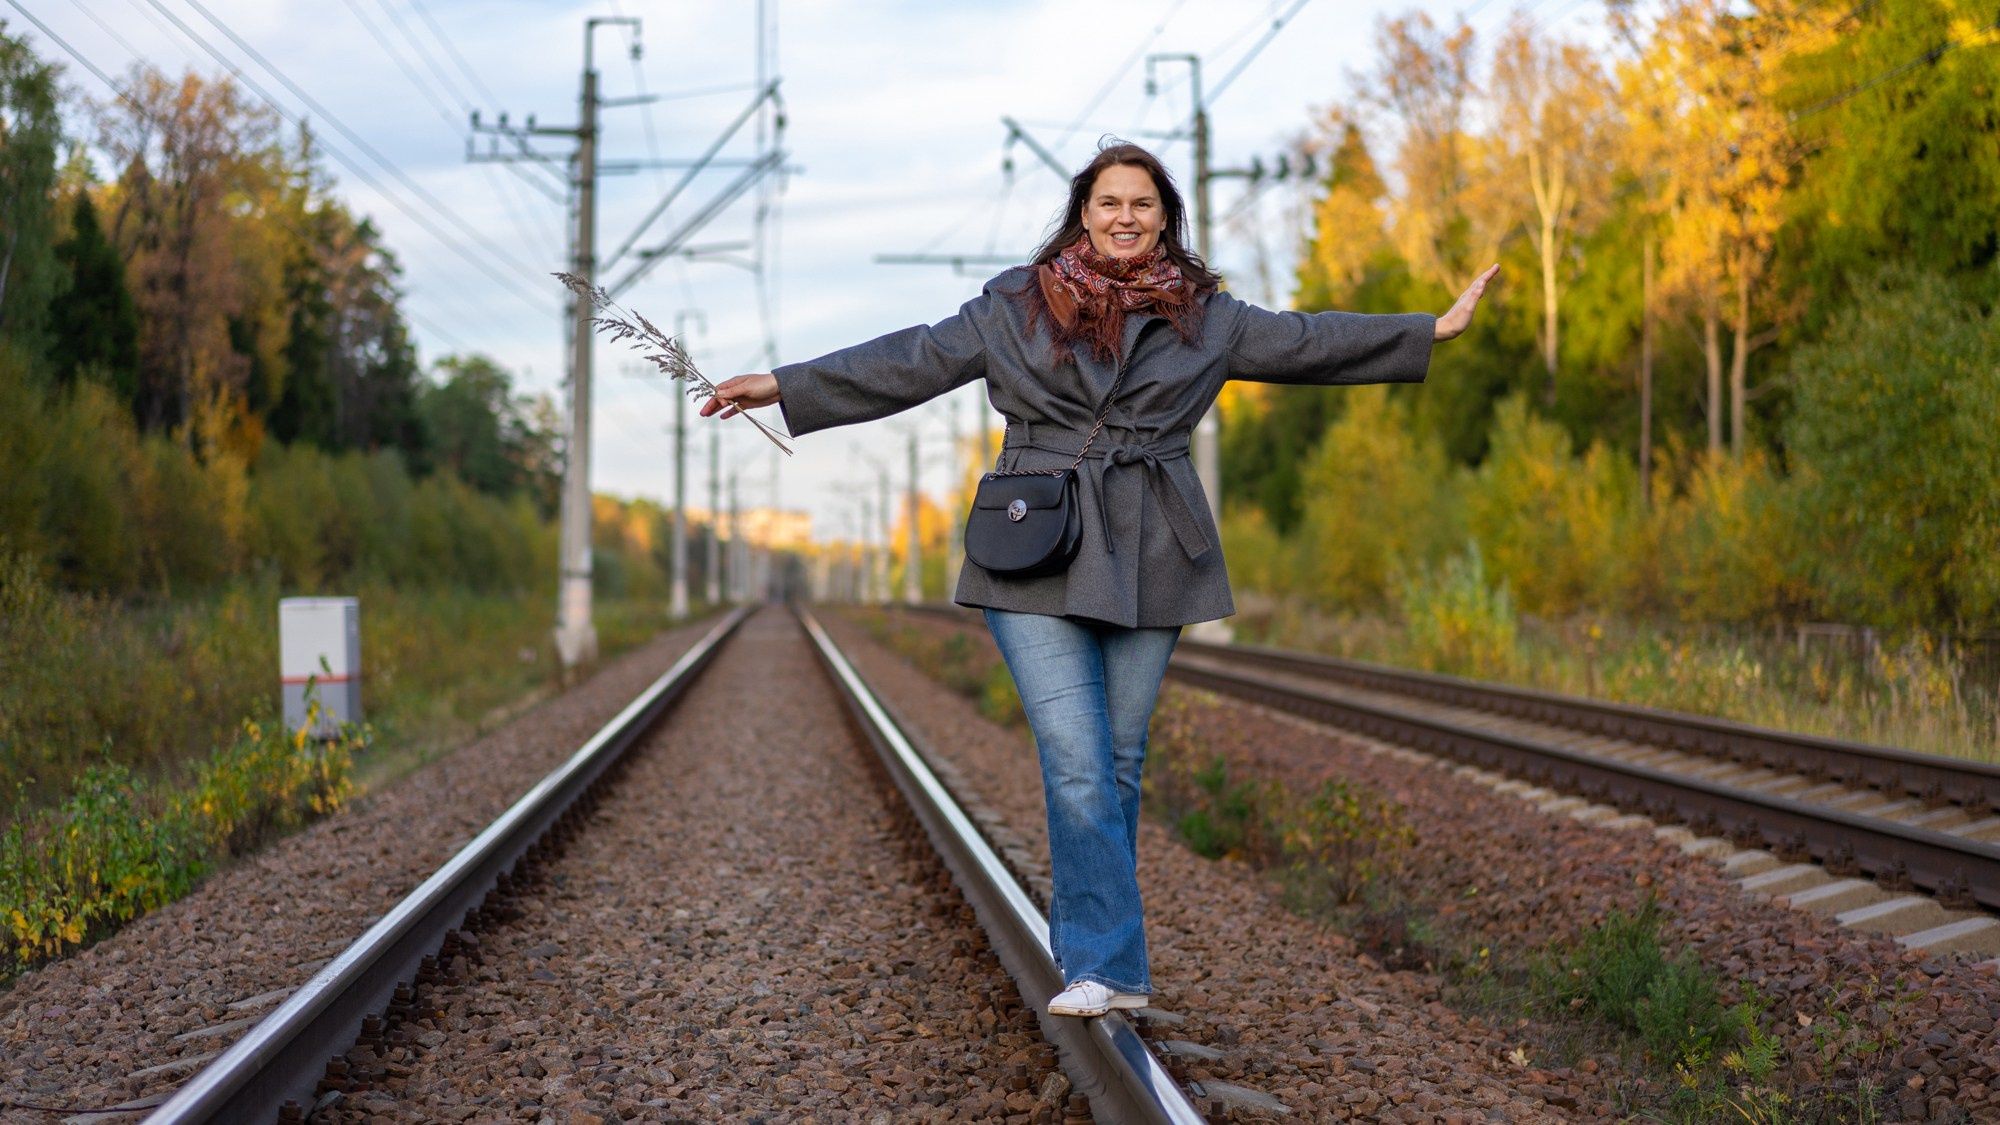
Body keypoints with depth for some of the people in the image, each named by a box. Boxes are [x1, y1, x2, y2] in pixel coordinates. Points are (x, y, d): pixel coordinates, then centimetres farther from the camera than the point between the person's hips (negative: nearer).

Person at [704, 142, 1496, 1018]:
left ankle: (1088, 946, 18)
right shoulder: (1017, 304, 6)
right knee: (1076, 765, -10)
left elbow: (1305, 343, 17)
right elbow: (915, 361, 5)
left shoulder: (1203, 315, 11)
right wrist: (784, 387, 0)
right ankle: (1111, 965, -9)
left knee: (1119, 762, 6)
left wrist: (1434, 330, 18)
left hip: (1148, 566, 2)